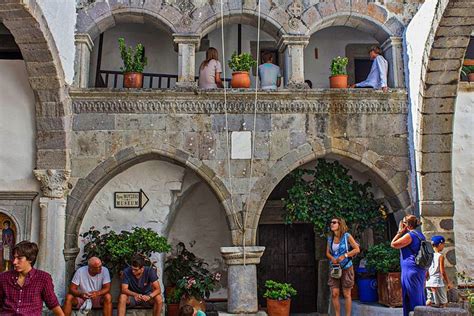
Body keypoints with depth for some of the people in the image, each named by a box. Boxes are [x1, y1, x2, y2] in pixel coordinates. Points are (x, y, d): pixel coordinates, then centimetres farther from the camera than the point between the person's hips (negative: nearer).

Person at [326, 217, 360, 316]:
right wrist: (332, 258, -11)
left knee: (346, 294, 2)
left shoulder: (347, 236, -7)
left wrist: (344, 256, -17)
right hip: (334, 268, 4)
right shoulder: (330, 238, 6)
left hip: (346, 268, -4)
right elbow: (327, 253, 11)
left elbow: (357, 249, -9)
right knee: (334, 293, -1)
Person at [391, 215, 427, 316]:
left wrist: (400, 232, -4)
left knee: (412, 297, -5)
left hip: (411, 270, -9)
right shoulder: (420, 235, 15)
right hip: (420, 270, 9)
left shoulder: (409, 235, -14)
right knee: (419, 296, 13)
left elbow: (393, 244, -11)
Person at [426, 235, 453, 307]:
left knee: (430, 301, 12)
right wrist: (448, 283, -3)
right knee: (443, 303, 4)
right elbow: (442, 272, -11)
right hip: (438, 282, -6)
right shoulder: (440, 256, -9)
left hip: (429, 282, 6)